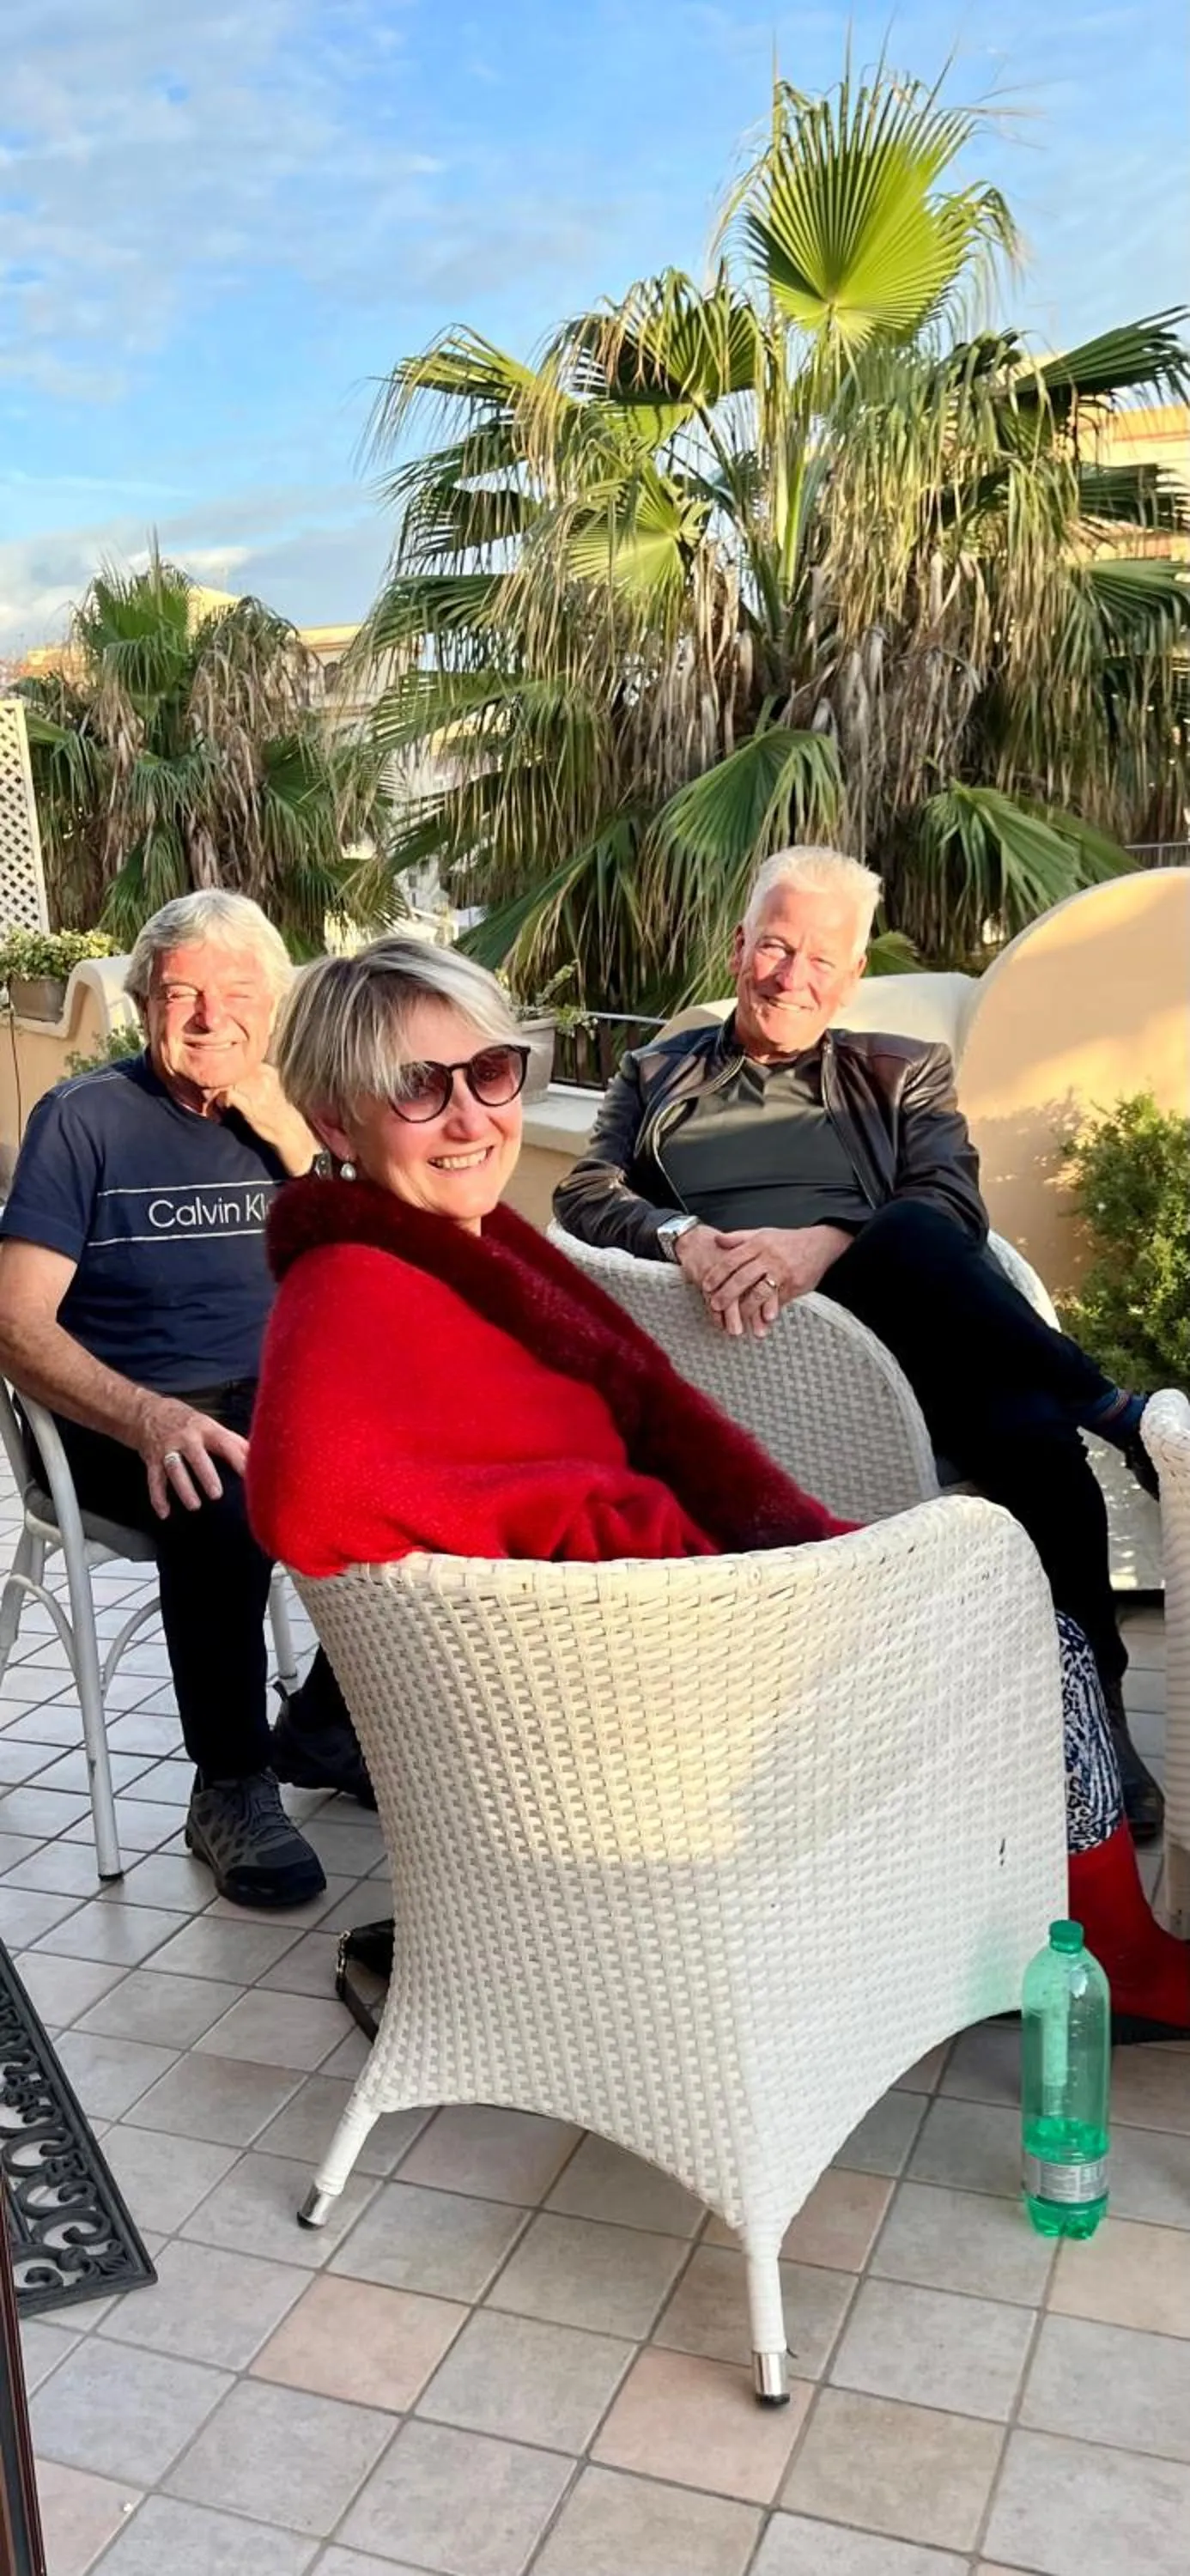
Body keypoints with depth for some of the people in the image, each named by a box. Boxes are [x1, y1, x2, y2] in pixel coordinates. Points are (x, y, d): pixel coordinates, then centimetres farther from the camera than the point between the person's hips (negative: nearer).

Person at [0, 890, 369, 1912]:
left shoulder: (291, 1111, 11)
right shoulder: (85, 1117, -3)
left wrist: (291, 1135, -9)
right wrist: (150, 1418, -29)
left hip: (289, 1400, 5)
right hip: (135, 1418, -5)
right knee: (223, 1503, -36)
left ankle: (324, 1724, 2)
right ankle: (231, 1790, -14)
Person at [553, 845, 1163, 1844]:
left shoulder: (903, 1074, 25)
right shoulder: (656, 1074, 27)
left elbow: (956, 1207, 5)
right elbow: (585, 1193, 10)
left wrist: (819, 1246, -16)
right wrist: (685, 1237, -14)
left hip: (887, 1326, 2)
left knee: (1027, 1427, -35)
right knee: (930, 1266, -36)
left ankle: (1093, 1711, -23)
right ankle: (1113, 1410, -22)